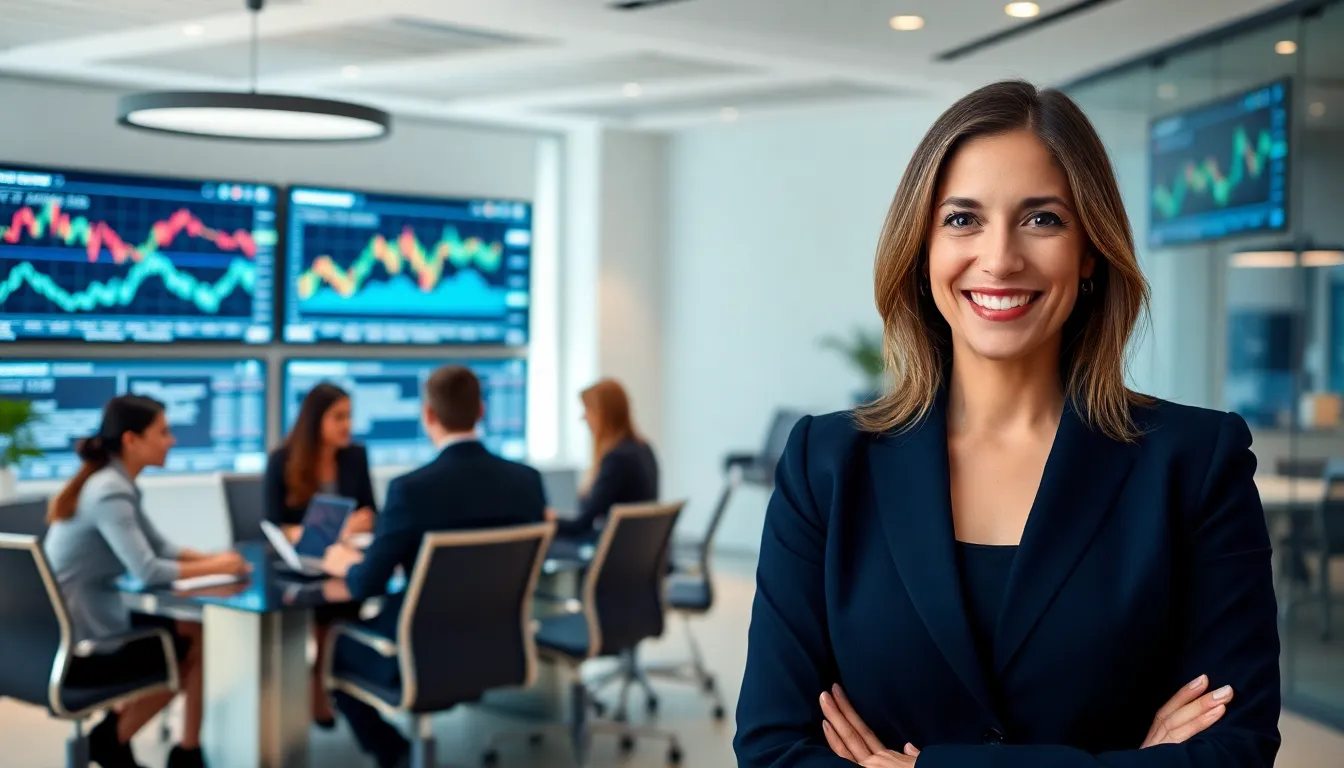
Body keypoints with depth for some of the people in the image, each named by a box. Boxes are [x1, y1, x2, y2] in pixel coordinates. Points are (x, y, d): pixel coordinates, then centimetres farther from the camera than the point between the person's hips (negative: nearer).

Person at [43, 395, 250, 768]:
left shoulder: (112, 483, 9)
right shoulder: (109, 492, -23)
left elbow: (159, 547, 14)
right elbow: (147, 571, -29)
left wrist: (212, 557, -2)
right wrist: (214, 568, -17)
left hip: (82, 622, 9)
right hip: (76, 645, -9)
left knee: (193, 632, 9)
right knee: (191, 651, 5)